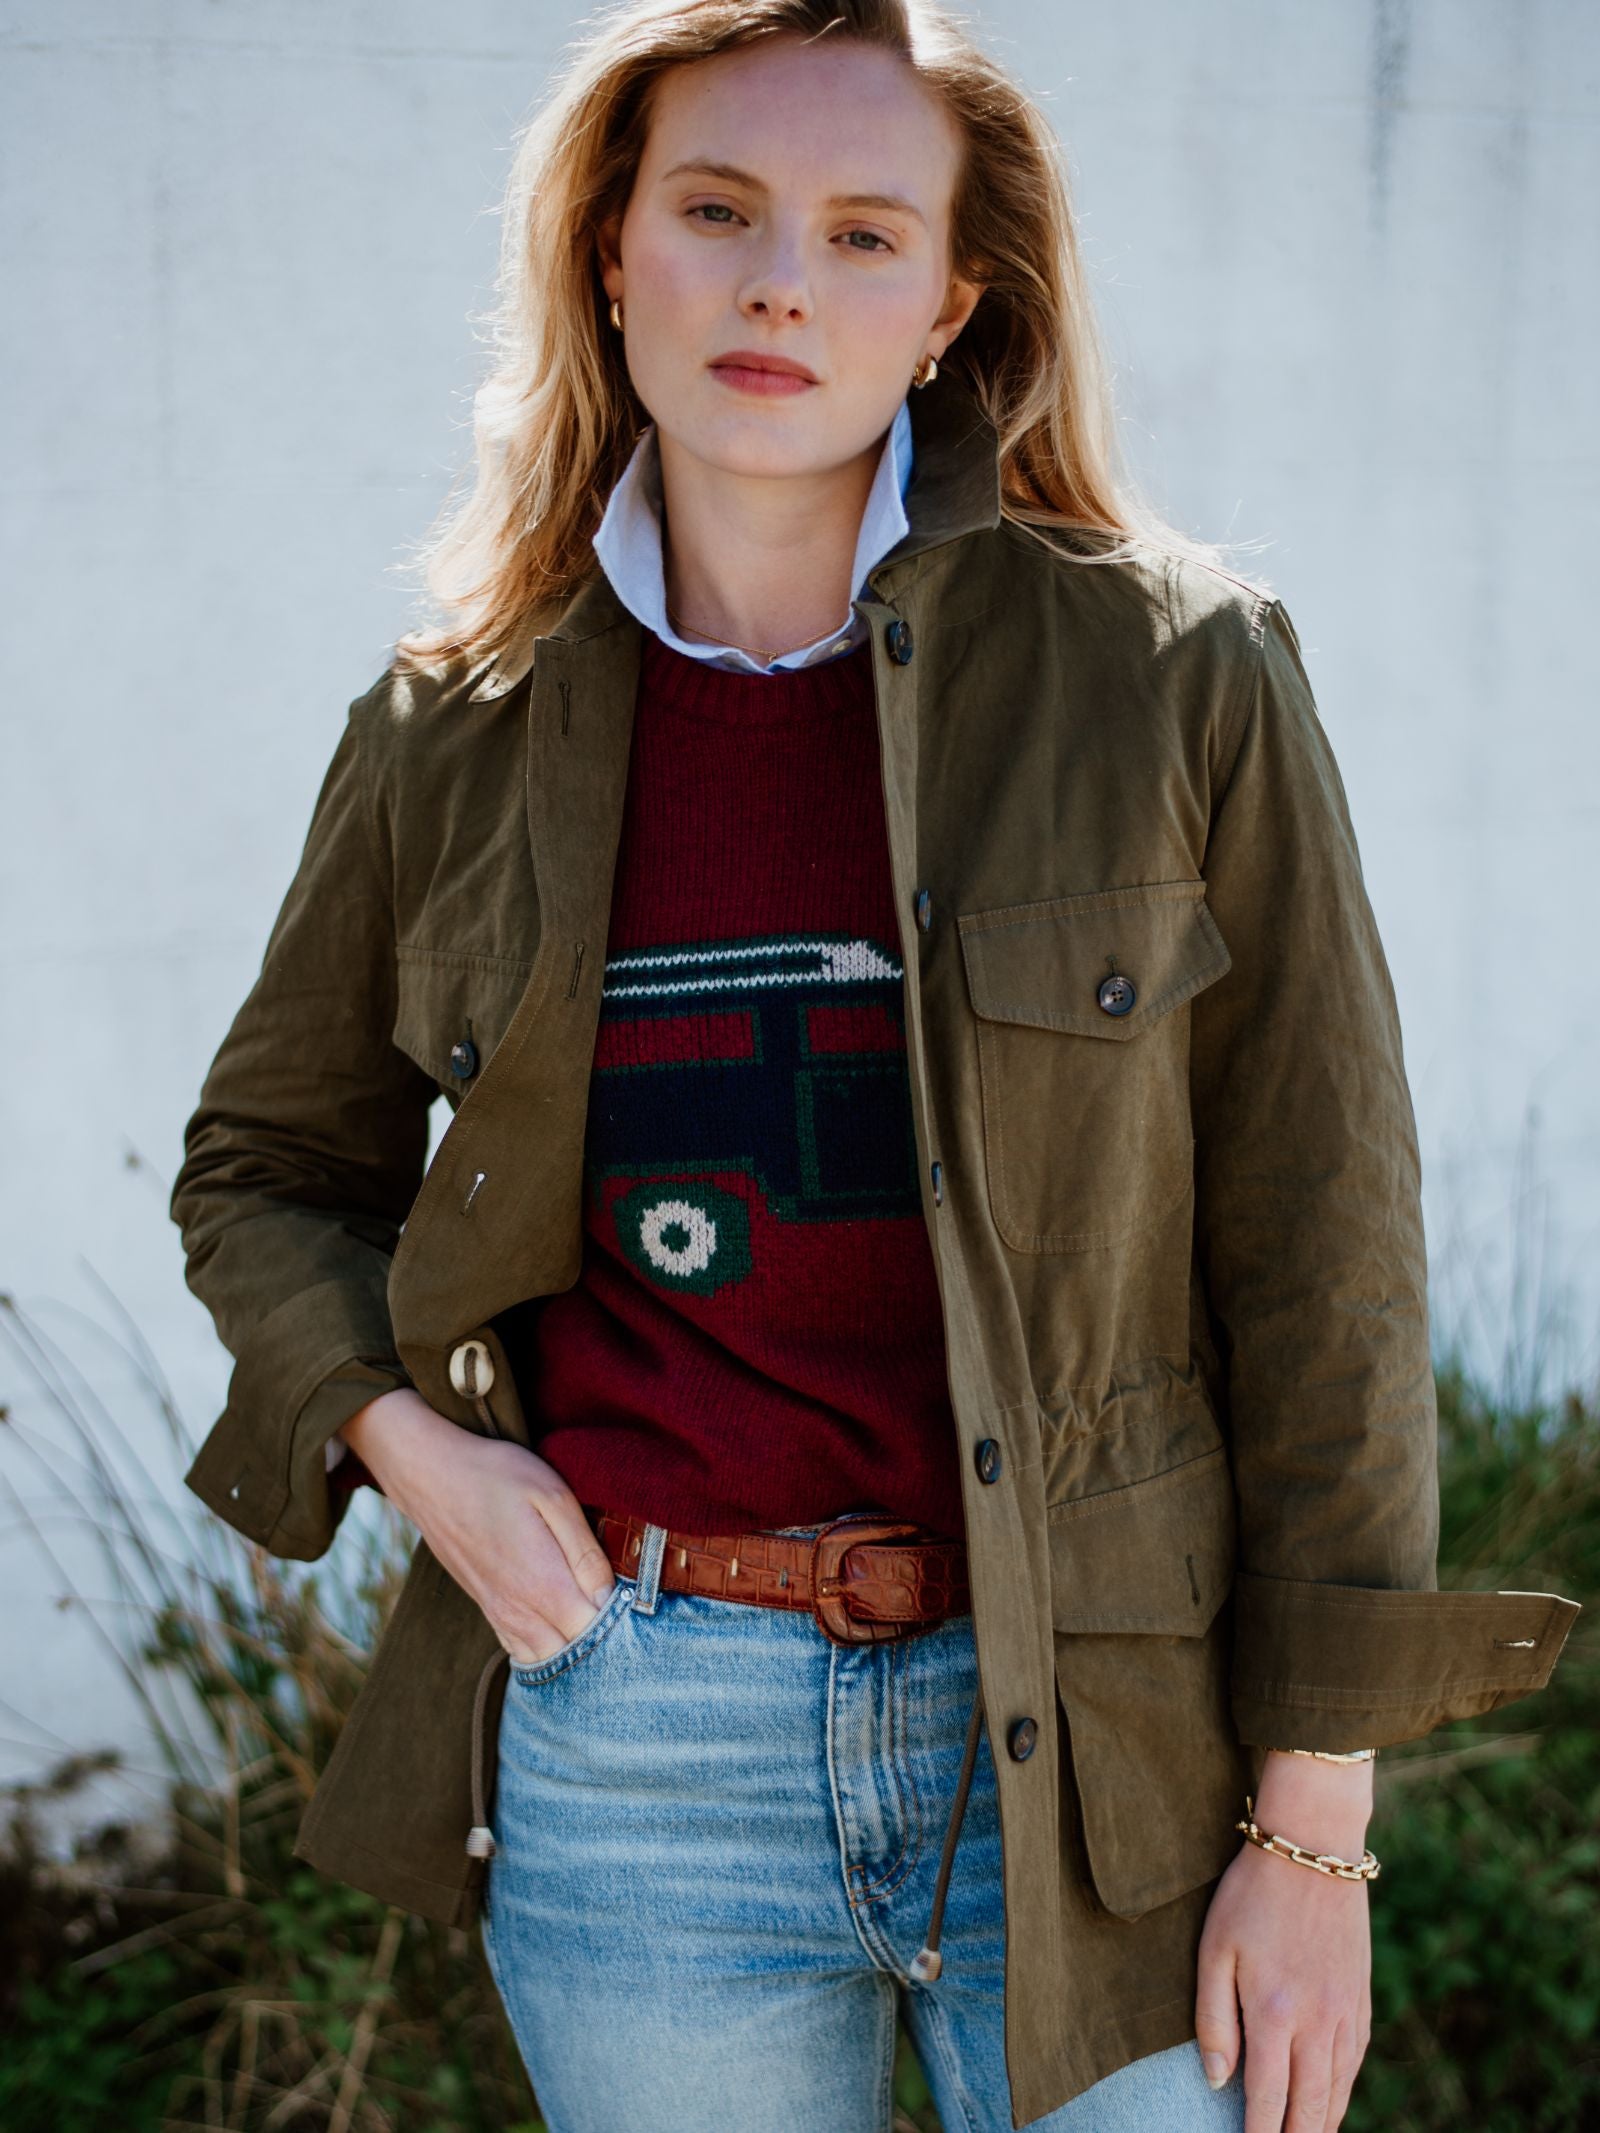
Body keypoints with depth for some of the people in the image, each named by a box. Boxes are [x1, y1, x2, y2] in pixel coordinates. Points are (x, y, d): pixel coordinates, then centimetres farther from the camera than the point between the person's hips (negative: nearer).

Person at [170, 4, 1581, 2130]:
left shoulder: (1179, 669, -6)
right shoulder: (457, 735, 2)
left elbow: (1321, 1257, -4)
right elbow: (268, 1162, 17)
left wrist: (1314, 1832, -5)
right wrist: (410, 1444, -2)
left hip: (1092, 1753, -1)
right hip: (634, 1753, 2)